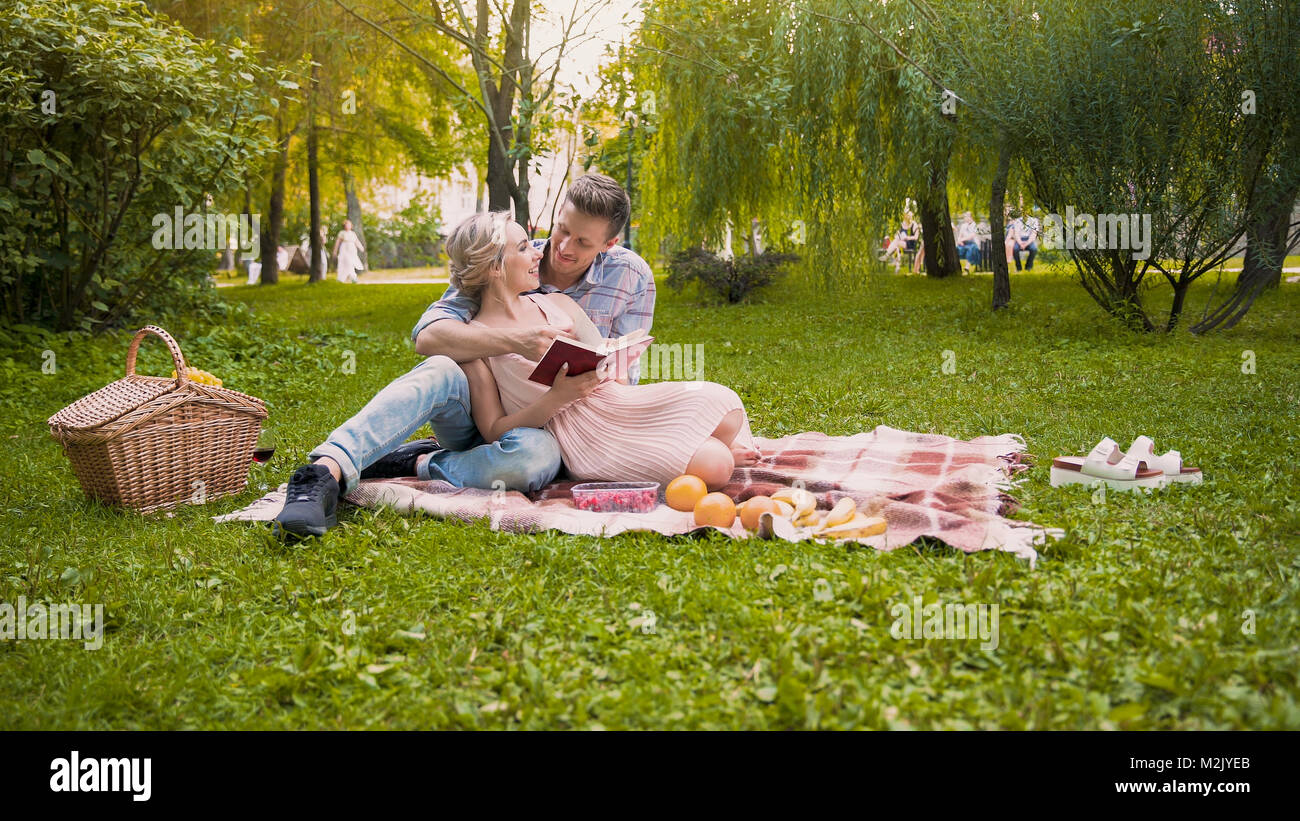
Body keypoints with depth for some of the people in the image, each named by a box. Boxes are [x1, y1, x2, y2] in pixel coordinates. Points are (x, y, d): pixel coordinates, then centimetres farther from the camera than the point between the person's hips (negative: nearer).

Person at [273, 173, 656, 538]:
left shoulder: (631, 277, -1)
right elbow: (427, 335, -19)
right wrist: (515, 341, -35)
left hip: (543, 432, 0)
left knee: (535, 455, -40)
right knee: (441, 371, -35)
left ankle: (417, 464, -19)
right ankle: (326, 470, -48)